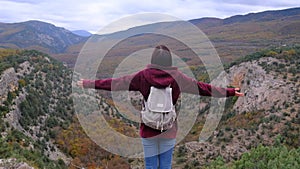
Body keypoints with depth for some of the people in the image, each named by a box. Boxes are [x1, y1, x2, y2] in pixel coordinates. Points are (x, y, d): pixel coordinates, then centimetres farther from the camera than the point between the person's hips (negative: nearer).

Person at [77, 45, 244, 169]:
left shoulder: (143, 76, -8)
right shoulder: (178, 77, -7)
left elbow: (115, 82, -3)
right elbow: (203, 87, -2)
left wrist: (89, 83, 8)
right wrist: (230, 92, 9)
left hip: (148, 129, 0)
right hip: (169, 131, 0)